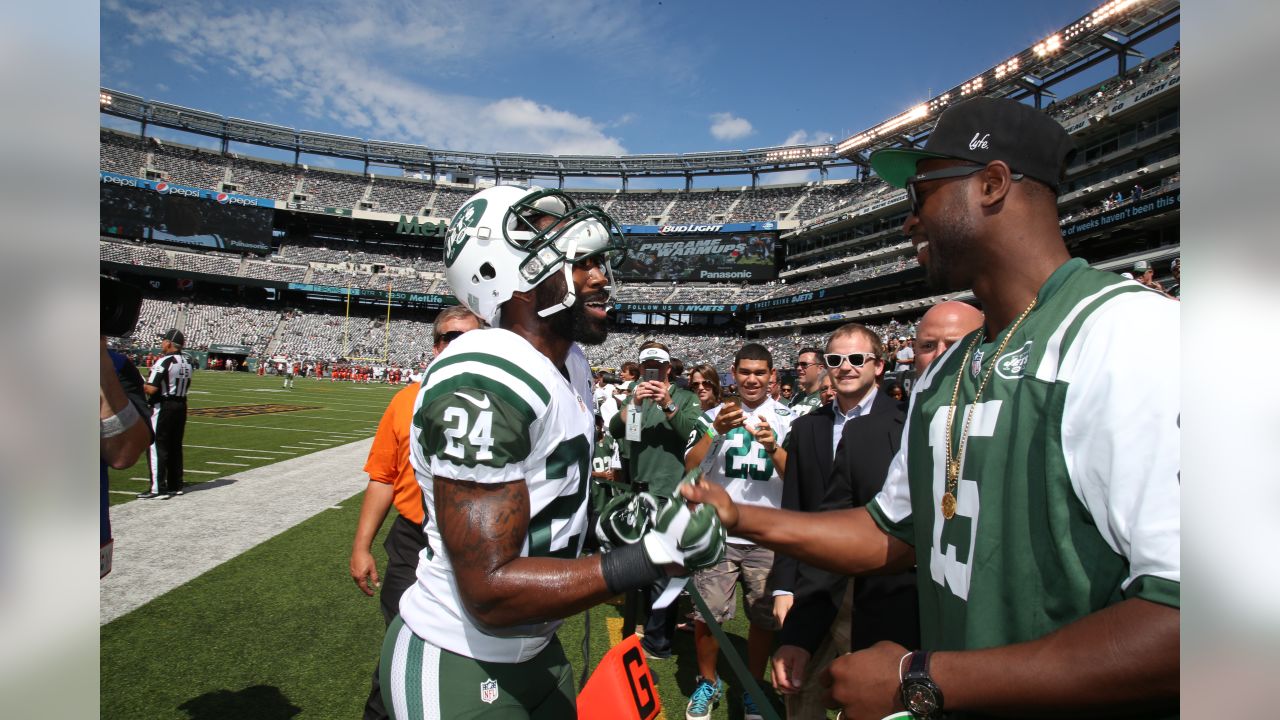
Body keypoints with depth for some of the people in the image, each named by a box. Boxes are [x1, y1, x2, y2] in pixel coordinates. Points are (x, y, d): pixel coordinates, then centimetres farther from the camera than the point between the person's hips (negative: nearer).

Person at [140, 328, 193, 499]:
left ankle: (158, 488, -2)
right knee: (175, 447, 14)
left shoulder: (164, 362, -16)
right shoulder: (187, 363, 8)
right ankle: (176, 486, 21)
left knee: (156, 447, -1)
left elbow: (152, 389, -19)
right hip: (181, 406, 8)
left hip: (163, 407, -8)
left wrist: (141, 385, 0)